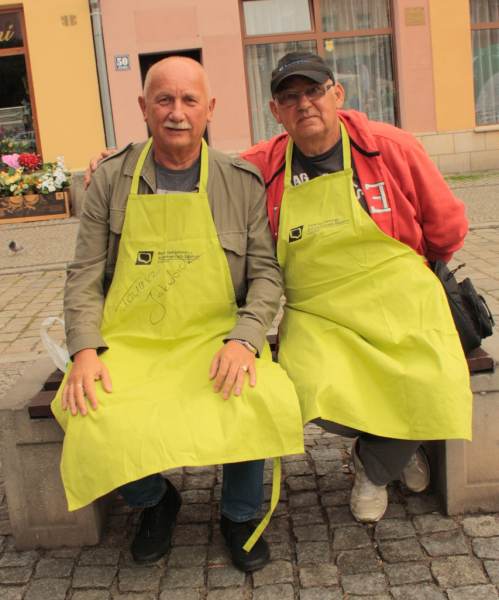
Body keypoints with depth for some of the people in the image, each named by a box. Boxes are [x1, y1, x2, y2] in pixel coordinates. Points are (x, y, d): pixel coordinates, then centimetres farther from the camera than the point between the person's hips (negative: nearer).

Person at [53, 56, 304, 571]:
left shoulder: (242, 182, 4)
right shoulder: (111, 181, 5)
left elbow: (266, 272, 2)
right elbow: (84, 276, 5)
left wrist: (243, 339, -15)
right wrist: (85, 349, -11)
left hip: (215, 337, 0)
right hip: (128, 342, 1)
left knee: (257, 400, -29)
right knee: (91, 419, -25)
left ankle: (240, 514, 5)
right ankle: (154, 501, 12)